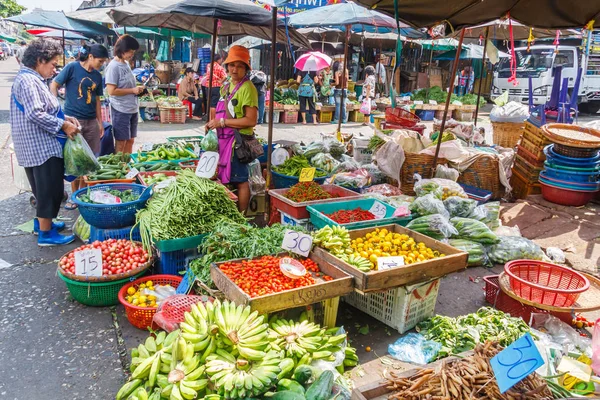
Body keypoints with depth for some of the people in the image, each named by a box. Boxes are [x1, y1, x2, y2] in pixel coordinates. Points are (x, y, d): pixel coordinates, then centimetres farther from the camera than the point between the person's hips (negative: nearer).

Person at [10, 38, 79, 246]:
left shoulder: (32, 79, 16)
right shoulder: (28, 80, -17)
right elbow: (35, 114, -26)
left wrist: (63, 118, 8)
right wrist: (63, 125, -19)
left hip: (38, 146, 11)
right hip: (41, 147, -11)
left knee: (44, 188, 20)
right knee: (50, 189, -5)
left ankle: (41, 222, 34)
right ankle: (46, 233, 3)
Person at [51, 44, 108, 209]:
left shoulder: (97, 76, 11)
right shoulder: (72, 68, -5)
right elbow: (54, 85, -4)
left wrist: (100, 122, 13)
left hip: (91, 121, 5)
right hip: (73, 119, -5)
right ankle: (75, 195, 10)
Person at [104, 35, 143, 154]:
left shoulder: (126, 63, 11)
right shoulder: (113, 66, -14)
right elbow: (111, 91, -20)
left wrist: (137, 90, 4)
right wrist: (132, 90, -15)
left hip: (132, 109, 8)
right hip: (121, 110, -8)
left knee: (130, 141, 13)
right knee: (120, 143, 0)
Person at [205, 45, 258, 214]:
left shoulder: (247, 88, -12)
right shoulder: (227, 86, 14)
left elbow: (251, 120, -20)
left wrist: (222, 122, -18)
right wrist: (214, 122, 8)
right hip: (224, 139, 9)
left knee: (240, 180, -1)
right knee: (226, 179, 15)